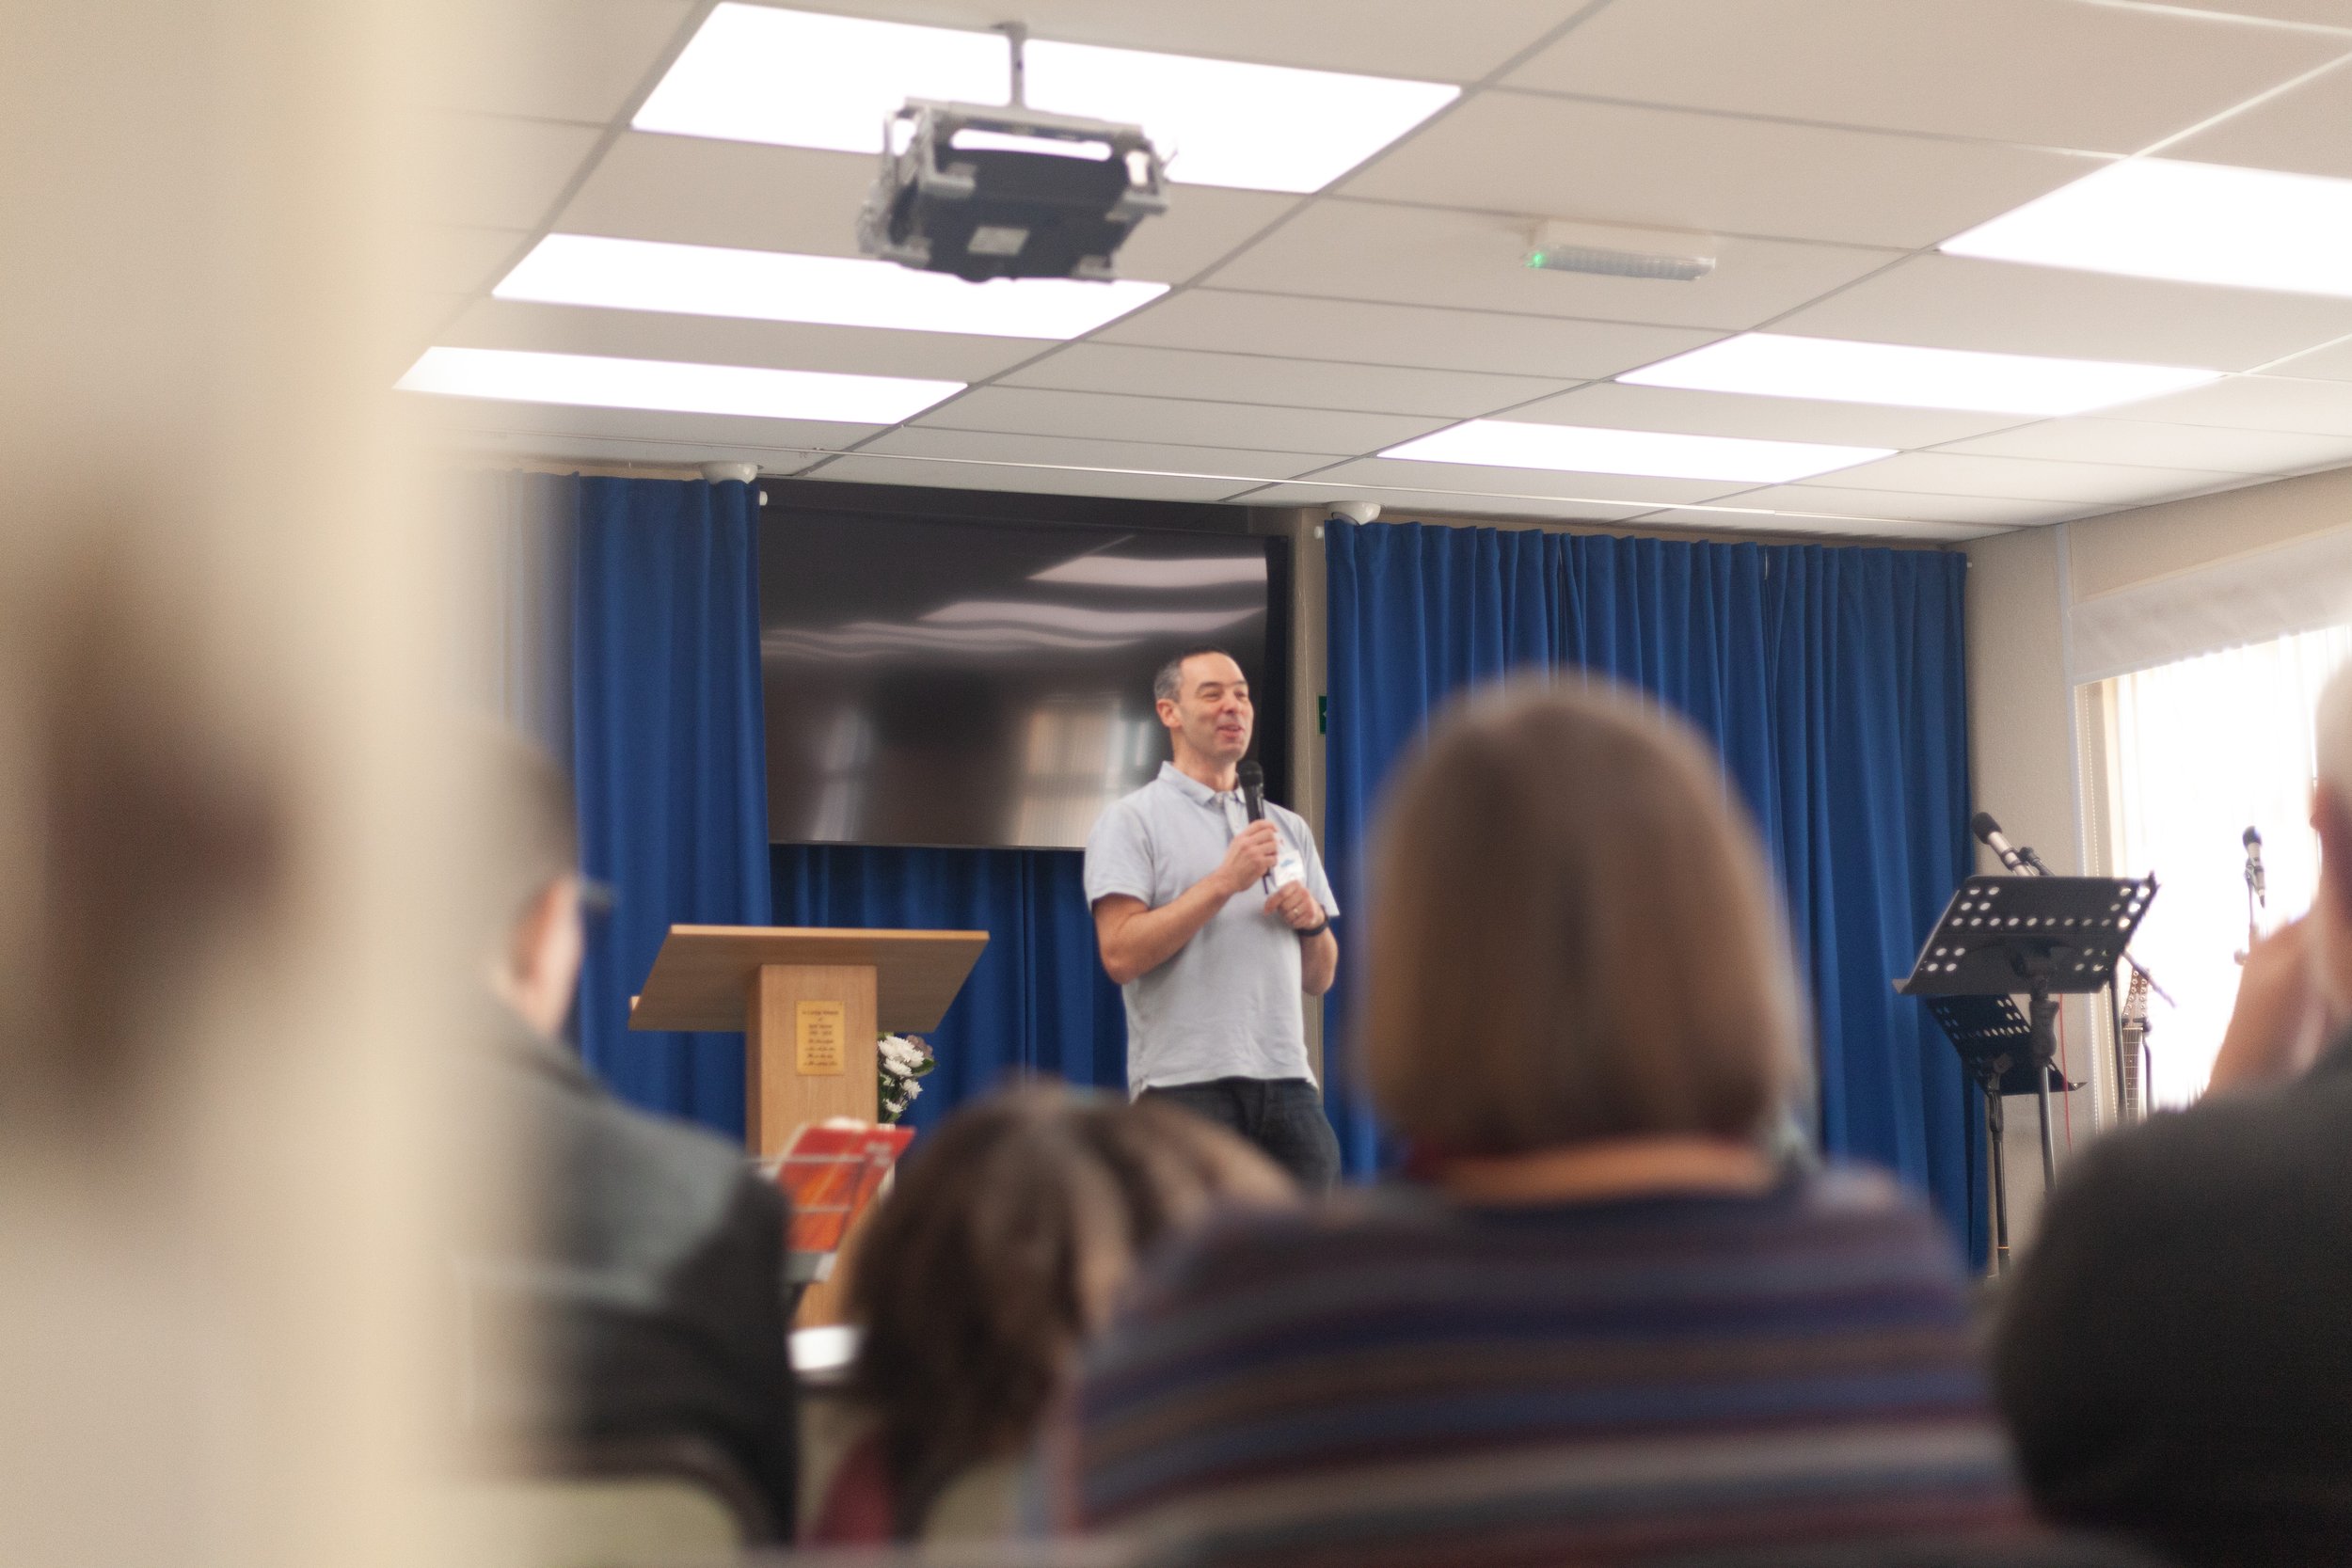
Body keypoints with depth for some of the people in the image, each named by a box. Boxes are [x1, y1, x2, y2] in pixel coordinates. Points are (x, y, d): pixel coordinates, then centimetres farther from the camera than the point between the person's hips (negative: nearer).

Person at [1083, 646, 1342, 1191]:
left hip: (1288, 1083, 6)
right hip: (1186, 1084, -5)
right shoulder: (1131, 820, 2)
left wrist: (1312, 921, -1)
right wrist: (1224, 882, -12)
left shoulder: (1288, 828, 20)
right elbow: (1120, 954, -12)